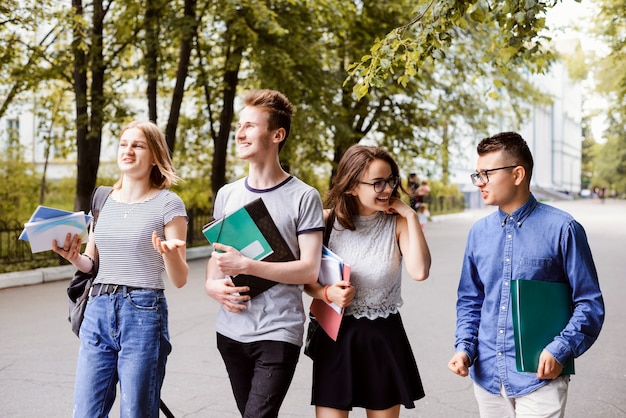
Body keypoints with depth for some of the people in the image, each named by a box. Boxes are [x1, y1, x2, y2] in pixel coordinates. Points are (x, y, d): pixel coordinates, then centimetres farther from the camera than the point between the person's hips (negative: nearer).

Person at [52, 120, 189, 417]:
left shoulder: (168, 204, -4)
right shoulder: (103, 200, 10)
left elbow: (180, 280, -5)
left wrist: (169, 254, -26)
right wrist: (73, 257, -4)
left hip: (143, 315, -4)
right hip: (97, 311, 5)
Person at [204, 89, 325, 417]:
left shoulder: (304, 197, -8)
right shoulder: (226, 195, 9)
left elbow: (309, 270, -13)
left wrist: (245, 264, -19)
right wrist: (212, 285, -6)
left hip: (279, 333, -5)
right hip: (231, 330, 5)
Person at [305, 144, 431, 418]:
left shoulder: (397, 223, -6)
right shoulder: (328, 221, -5)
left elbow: (419, 271, -22)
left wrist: (411, 216, -19)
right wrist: (326, 293, -17)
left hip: (383, 337, 1)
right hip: (335, 335, 0)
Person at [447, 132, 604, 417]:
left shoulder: (562, 229, -9)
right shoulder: (479, 232, 5)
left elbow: (589, 303, -6)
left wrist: (560, 350, -17)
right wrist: (464, 347, -1)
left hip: (539, 376, -4)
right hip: (486, 375, 5)